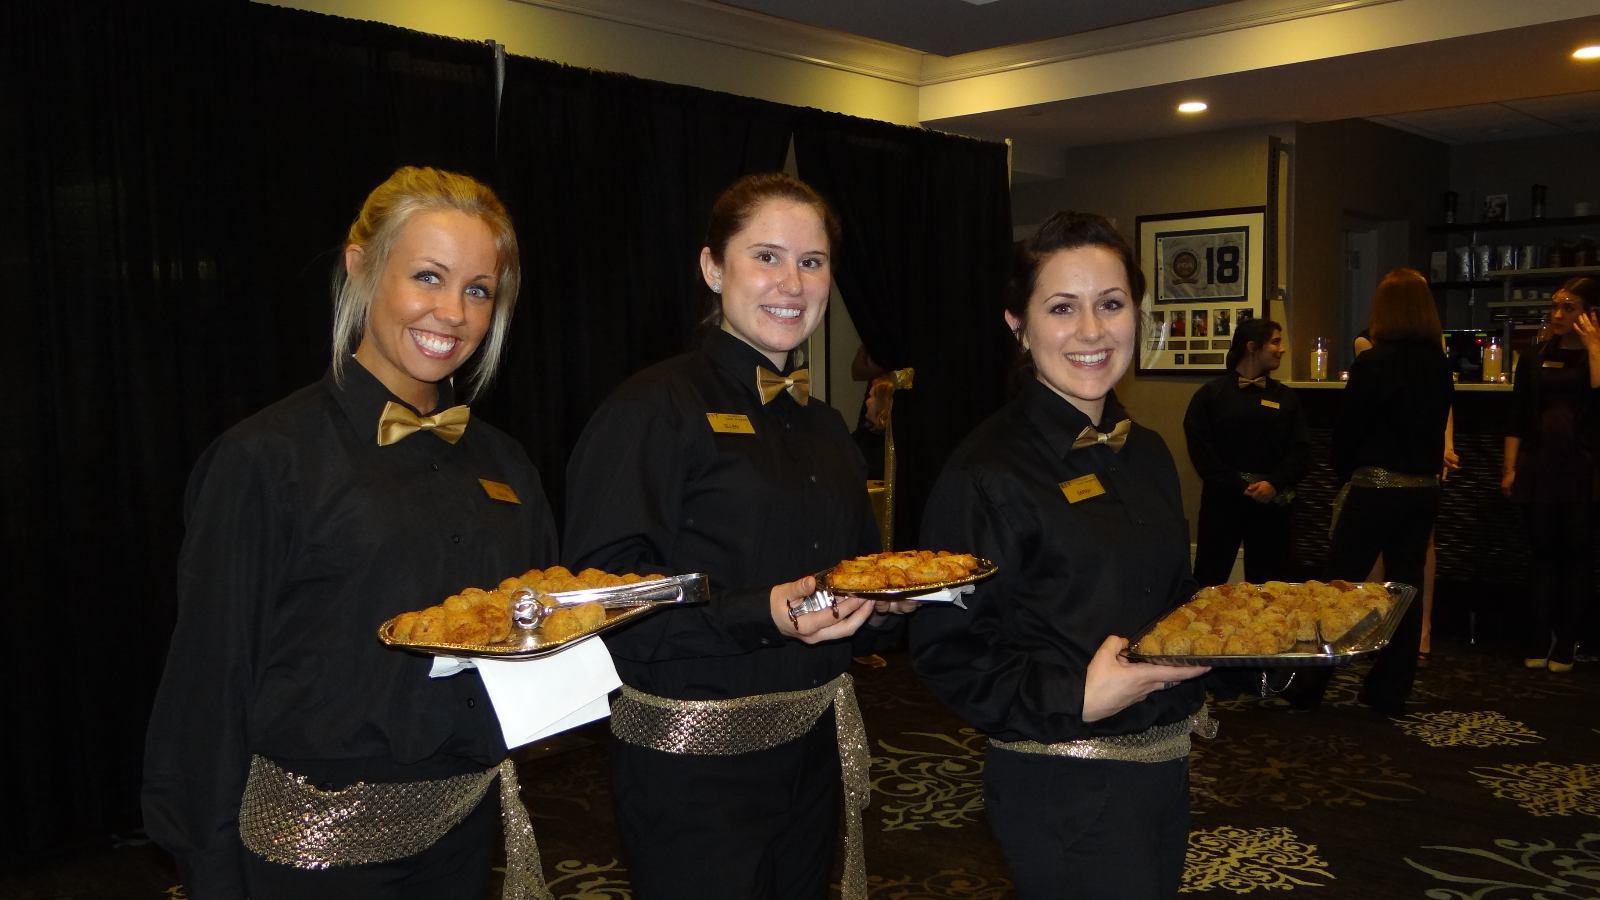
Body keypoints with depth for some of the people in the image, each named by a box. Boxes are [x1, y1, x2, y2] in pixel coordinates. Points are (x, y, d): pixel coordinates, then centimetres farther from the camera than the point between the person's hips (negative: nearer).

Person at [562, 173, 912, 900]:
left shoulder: (824, 429, 12)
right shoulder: (655, 410, -11)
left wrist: (879, 608, 0)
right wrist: (762, 615, -29)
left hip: (813, 755, 7)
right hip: (694, 770, -7)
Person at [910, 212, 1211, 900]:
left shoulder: (1147, 455, 7)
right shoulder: (988, 472, -17)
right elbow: (945, 652, -17)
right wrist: (1074, 698, -26)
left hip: (1164, 771, 8)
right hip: (1064, 792, -7)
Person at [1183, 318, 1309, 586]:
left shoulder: (1285, 397, 11)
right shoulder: (1211, 394, 2)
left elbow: (1301, 449, 3)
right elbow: (1200, 448, -8)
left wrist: (1274, 483, -12)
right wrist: (1238, 485, -14)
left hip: (1272, 501, 3)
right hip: (1222, 498, -3)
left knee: (1267, 581, 7)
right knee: (1209, 578, -1)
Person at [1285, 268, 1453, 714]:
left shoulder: (1373, 362, -13)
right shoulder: (1439, 365, 4)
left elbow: (1348, 427, -8)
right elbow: (1438, 426, 12)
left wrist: (1343, 471, 8)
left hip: (1377, 488, -6)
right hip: (1424, 488, 6)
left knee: (1340, 584, 1)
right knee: (1406, 586, 10)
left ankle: (1307, 689, 5)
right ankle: (1389, 693, 16)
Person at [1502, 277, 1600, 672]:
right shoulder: (1535, 356, 9)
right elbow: (1517, 417, 8)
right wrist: (1510, 468, 3)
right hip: (1539, 465, 2)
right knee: (1542, 552, 5)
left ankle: (1565, 645, 9)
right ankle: (1538, 643, 10)